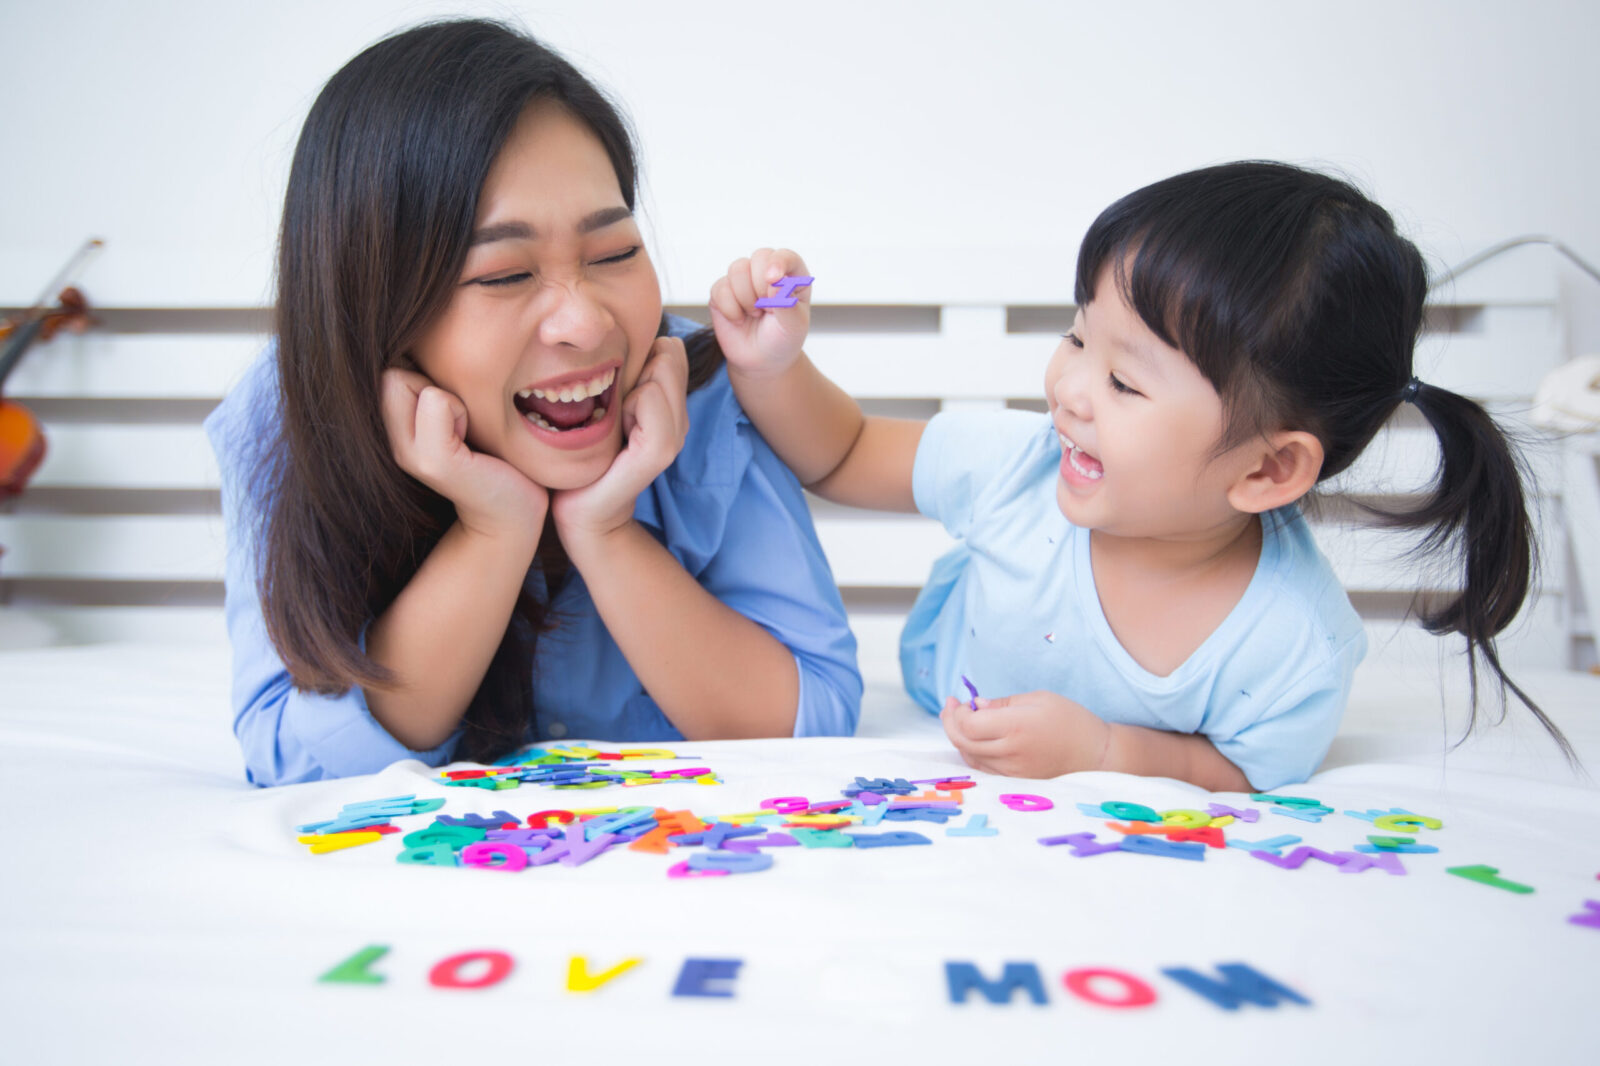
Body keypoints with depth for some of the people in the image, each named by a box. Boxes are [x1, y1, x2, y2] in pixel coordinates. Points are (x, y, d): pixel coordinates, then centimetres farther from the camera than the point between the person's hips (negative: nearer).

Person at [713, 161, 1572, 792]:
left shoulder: (1299, 655, -29)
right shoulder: (1017, 465, -23)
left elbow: (1243, 782, -13)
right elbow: (843, 457, -8)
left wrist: (1102, 751, -31)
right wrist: (772, 364, -27)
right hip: (931, 735, 2)